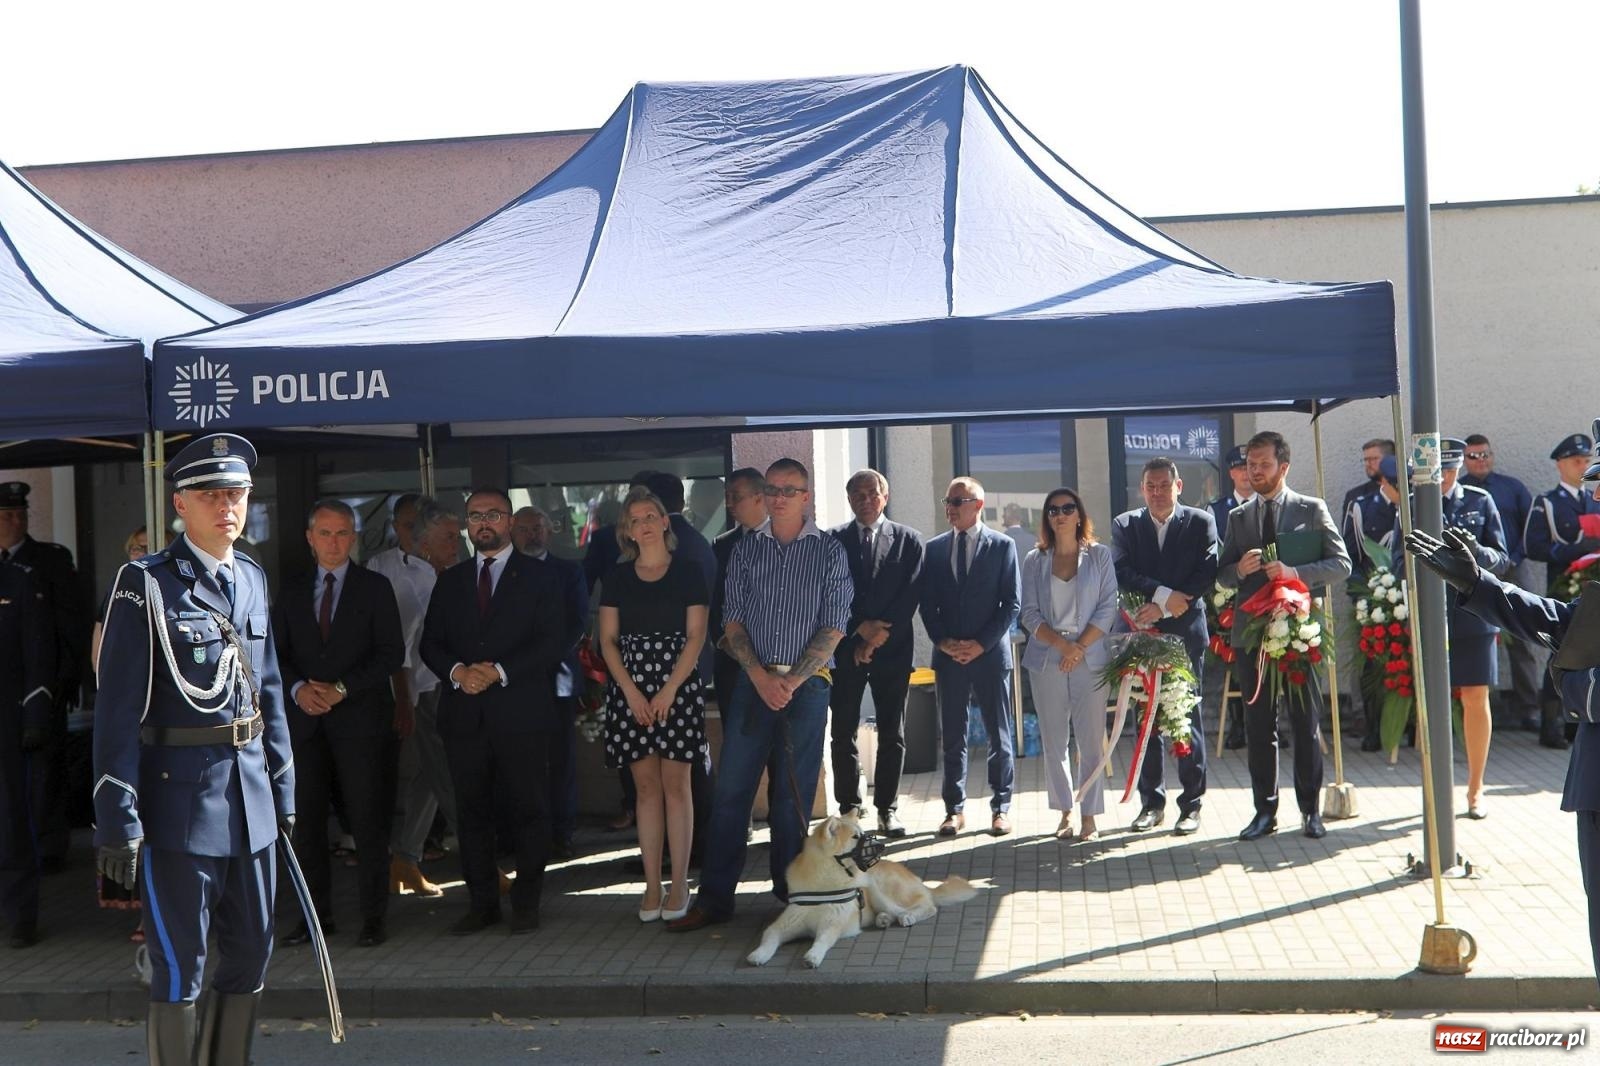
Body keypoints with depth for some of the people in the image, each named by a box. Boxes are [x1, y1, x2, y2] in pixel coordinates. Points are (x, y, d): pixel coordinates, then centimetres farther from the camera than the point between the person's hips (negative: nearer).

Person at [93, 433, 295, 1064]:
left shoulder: (252, 580, 10)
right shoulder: (146, 584, -9)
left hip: (251, 795, 6)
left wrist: (284, 789, 14)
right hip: (181, 796, -6)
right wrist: (118, 819, -14)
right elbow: (118, 709, -11)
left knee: (251, 955, 14)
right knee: (180, 967, 3)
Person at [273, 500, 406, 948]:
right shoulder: (292, 593, 14)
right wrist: (298, 688, -10)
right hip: (306, 721, 4)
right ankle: (317, 915, 12)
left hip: (360, 720, -3)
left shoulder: (375, 588, 4)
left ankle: (374, 918, 4)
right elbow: (276, 654, 10)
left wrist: (342, 688, -12)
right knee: (306, 822, 4)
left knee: (368, 823, -3)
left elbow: (392, 653, -3)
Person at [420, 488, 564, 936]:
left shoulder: (538, 578, 4)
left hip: (521, 713, -3)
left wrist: (500, 671, -14)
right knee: (472, 811, 6)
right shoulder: (450, 581, 16)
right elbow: (431, 643, 12)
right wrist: (457, 671, -9)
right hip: (465, 714, 3)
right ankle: (481, 903, 14)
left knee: (528, 810, 1)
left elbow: (552, 642, -4)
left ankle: (526, 903, 10)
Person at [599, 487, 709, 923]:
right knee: (646, 786, 3)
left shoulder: (687, 572, 2)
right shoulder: (618, 577, 10)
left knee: (675, 784, -2)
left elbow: (695, 636, -3)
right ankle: (652, 886, 6)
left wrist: (669, 690, -12)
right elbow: (608, 640, 7)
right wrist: (631, 691, -6)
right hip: (630, 688, 3)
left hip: (678, 686, -2)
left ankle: (679, 885, 2)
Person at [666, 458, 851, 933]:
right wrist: (760, 676, -8)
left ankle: (790, 896, 14)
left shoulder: (829, 551, 2)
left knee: (793, 795, 3)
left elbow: (834, 626, -3)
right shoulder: (746, 550, 10)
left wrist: (792, 681, -11)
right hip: (753, 682, 2)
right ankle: (714, 897, 6)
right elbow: (732, 620, 6)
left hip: (806, 684, -2)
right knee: (730, 790, 1)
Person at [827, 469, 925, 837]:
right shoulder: (834, 540, 7)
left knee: (892, 733, 2)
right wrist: (861, 628, -10)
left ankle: (887, 809, 10)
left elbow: (910, 595, -1)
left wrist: (879, 635, -9)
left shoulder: (908, 540, 7)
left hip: (892, 649, 0)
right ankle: (849, 808, 8)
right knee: (844, 732, 1)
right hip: (846, 648, 0)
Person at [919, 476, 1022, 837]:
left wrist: (982, 643, -10)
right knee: (952, 737, 6)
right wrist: (943, 642, -6)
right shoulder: (934, 548, 8)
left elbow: (1012, 603, -3)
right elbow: (927, 604, 8)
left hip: (990, 654, -2)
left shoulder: (1002, 546, 0)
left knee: (1000, 736, 4)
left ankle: (1000, 808, 13)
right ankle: (954, 808, 13)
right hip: (948, 656, 2)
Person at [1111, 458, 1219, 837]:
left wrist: (1163, 607, -13)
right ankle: (1151, 802, 14)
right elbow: (1122, 574, -4)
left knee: (1189, 718, 1)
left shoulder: (1200, 523, 3)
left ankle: (1191, 804, 9)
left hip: (1186, 633, -2)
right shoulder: (1125, 525, 7)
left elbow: (1207, 575, -6)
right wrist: (1163, 593, -16)